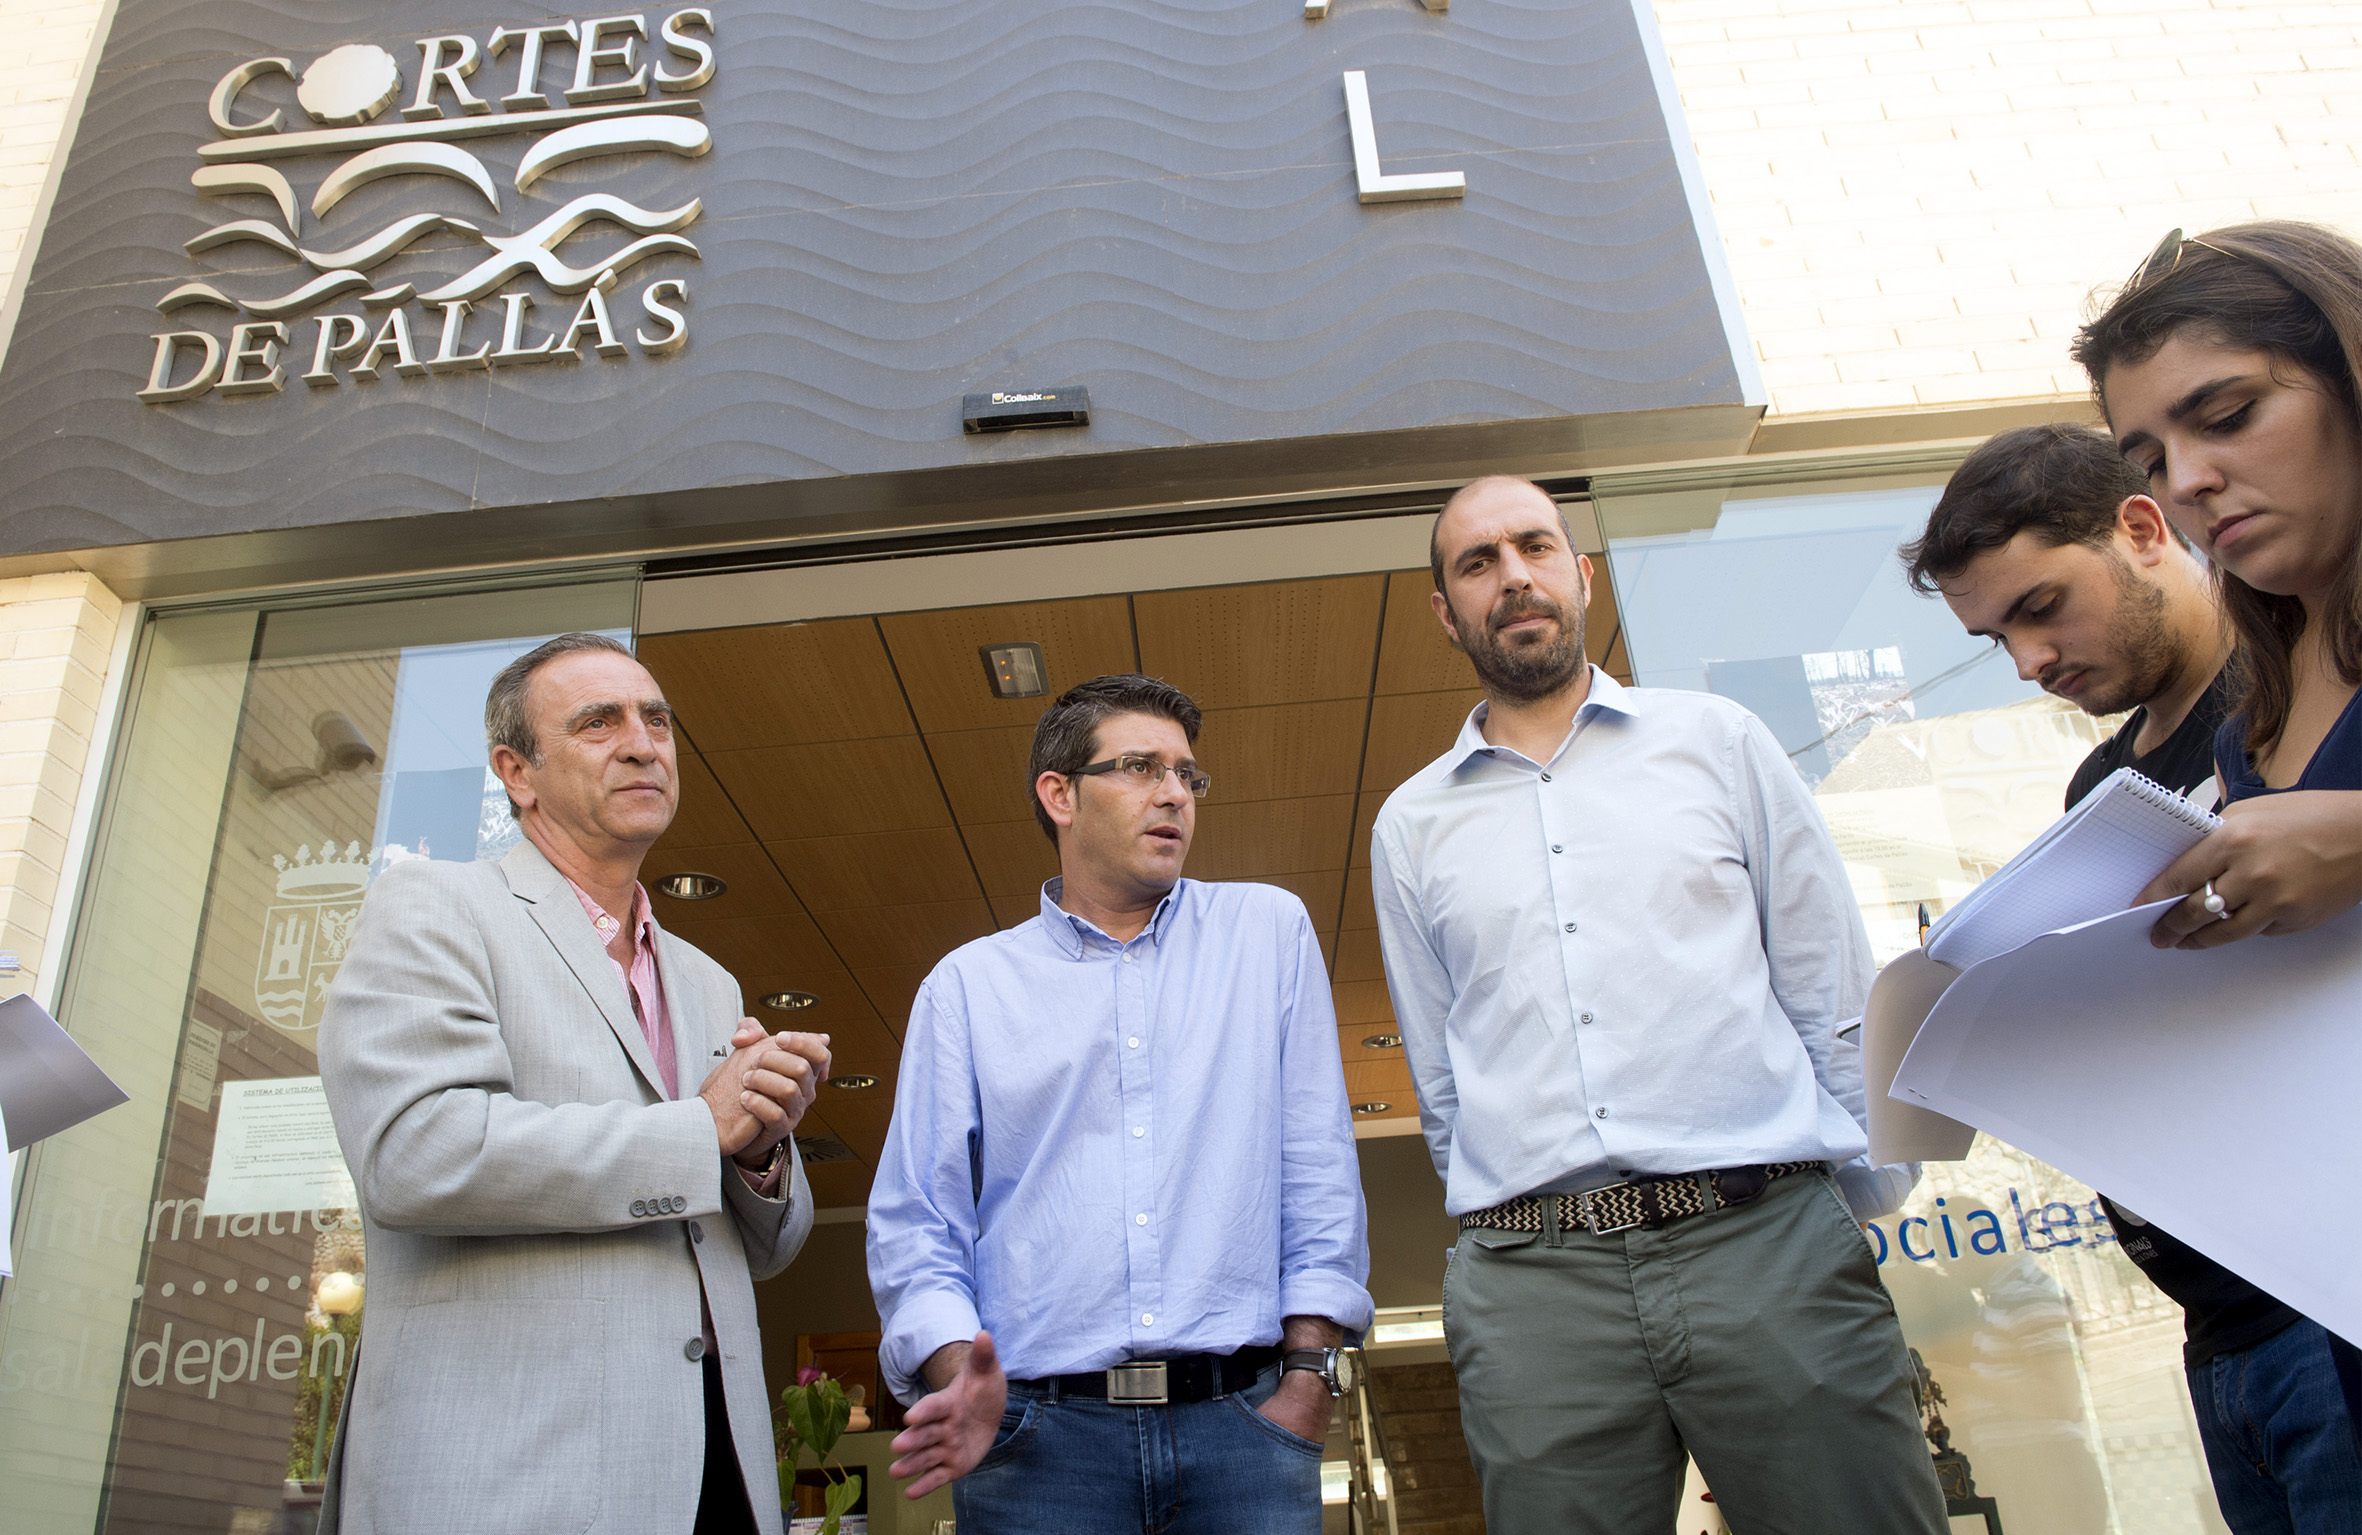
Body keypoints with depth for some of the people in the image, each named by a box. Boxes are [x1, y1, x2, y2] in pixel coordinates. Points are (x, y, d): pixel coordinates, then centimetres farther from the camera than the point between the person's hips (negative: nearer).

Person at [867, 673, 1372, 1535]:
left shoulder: (1269, 930, 8)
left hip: (1241, 1420, 0)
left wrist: (1309, 1374, -1)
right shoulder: (967, 986, 8)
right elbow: (916, 1224, 5)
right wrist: (959, 1373, -11)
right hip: (1041, 1432, 0)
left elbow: (1318, 1179, 5)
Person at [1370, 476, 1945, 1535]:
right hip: (1532, 1281, 1)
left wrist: (1865, 1190, 5)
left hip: (1769, 1239, 0)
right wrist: (1505, 1235, 9)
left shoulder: (1718, 740, 11)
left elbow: (1834, 995, 10)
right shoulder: (1411, 826, 12)